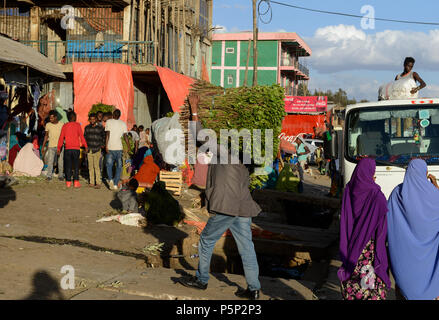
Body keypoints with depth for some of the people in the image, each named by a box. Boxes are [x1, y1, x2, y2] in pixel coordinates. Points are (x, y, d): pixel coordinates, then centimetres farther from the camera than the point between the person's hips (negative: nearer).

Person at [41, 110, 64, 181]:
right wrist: (43, 147, 9)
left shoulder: (62, 125, -1)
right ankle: (49, 176, -4)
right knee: (50, 161, -8)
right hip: (51, 146, 1)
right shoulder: (48, 125, 3)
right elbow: (46, 136, 11)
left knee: (60, 162, 2)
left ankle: (60, 175, 13)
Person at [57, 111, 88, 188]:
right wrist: (85, 146, -6)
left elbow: (61, 138, 5)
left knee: (68, 165, 6)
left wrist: (59, 148, 10)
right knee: (76, 165, 3)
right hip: (76, 148, -2)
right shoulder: (77, 125, -2)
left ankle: (68, 182, 4)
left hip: (67, 148, 2)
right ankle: (76, 182, -3)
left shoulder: (65, 126, 6)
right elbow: (81, 136, -7)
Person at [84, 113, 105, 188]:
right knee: (90, 167, 6)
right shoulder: (87, 128, 9)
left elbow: (104, 137, 8)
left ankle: (98, 183, -10)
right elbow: (84, 137, 18)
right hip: (89, 150, 4)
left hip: (97, 150, -4)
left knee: (96, 166, -11)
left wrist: (102, 145, -1)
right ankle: (91, 182, 12)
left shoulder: (100, 127, -1)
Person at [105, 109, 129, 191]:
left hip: (110, 147, -1)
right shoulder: (123, 123, 6)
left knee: (109, 165, 12)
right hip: (119, 148, 1)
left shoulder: (109, 121, 0)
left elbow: (108, 134, -7)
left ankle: (110, 179, -9)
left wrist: (106, 146, -8)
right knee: (119, 167, 8)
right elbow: (125, 136, 3)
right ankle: (115, 184, 4)